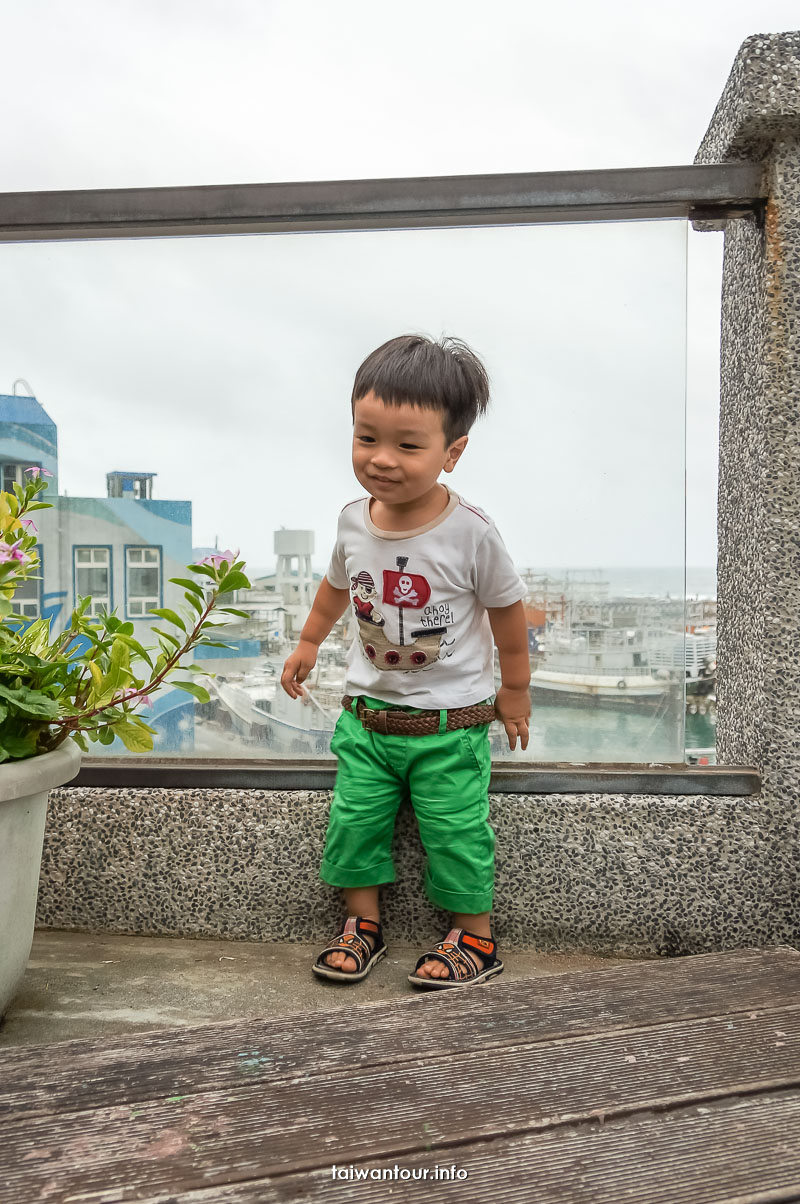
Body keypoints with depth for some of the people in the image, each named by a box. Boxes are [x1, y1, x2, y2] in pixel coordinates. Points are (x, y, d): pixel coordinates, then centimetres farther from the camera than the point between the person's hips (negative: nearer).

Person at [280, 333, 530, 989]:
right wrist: (309, 644, 27)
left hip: (451, 721, -4)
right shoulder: (354, 520, -5)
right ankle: (363, 922, 31)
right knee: (354, 823, 9)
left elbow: (507, 611, -5)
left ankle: (475, 937, 26)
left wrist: (515, 692, 5)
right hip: (367, 713, 4)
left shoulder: (470, 531, -19)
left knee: (456, 834, 4)